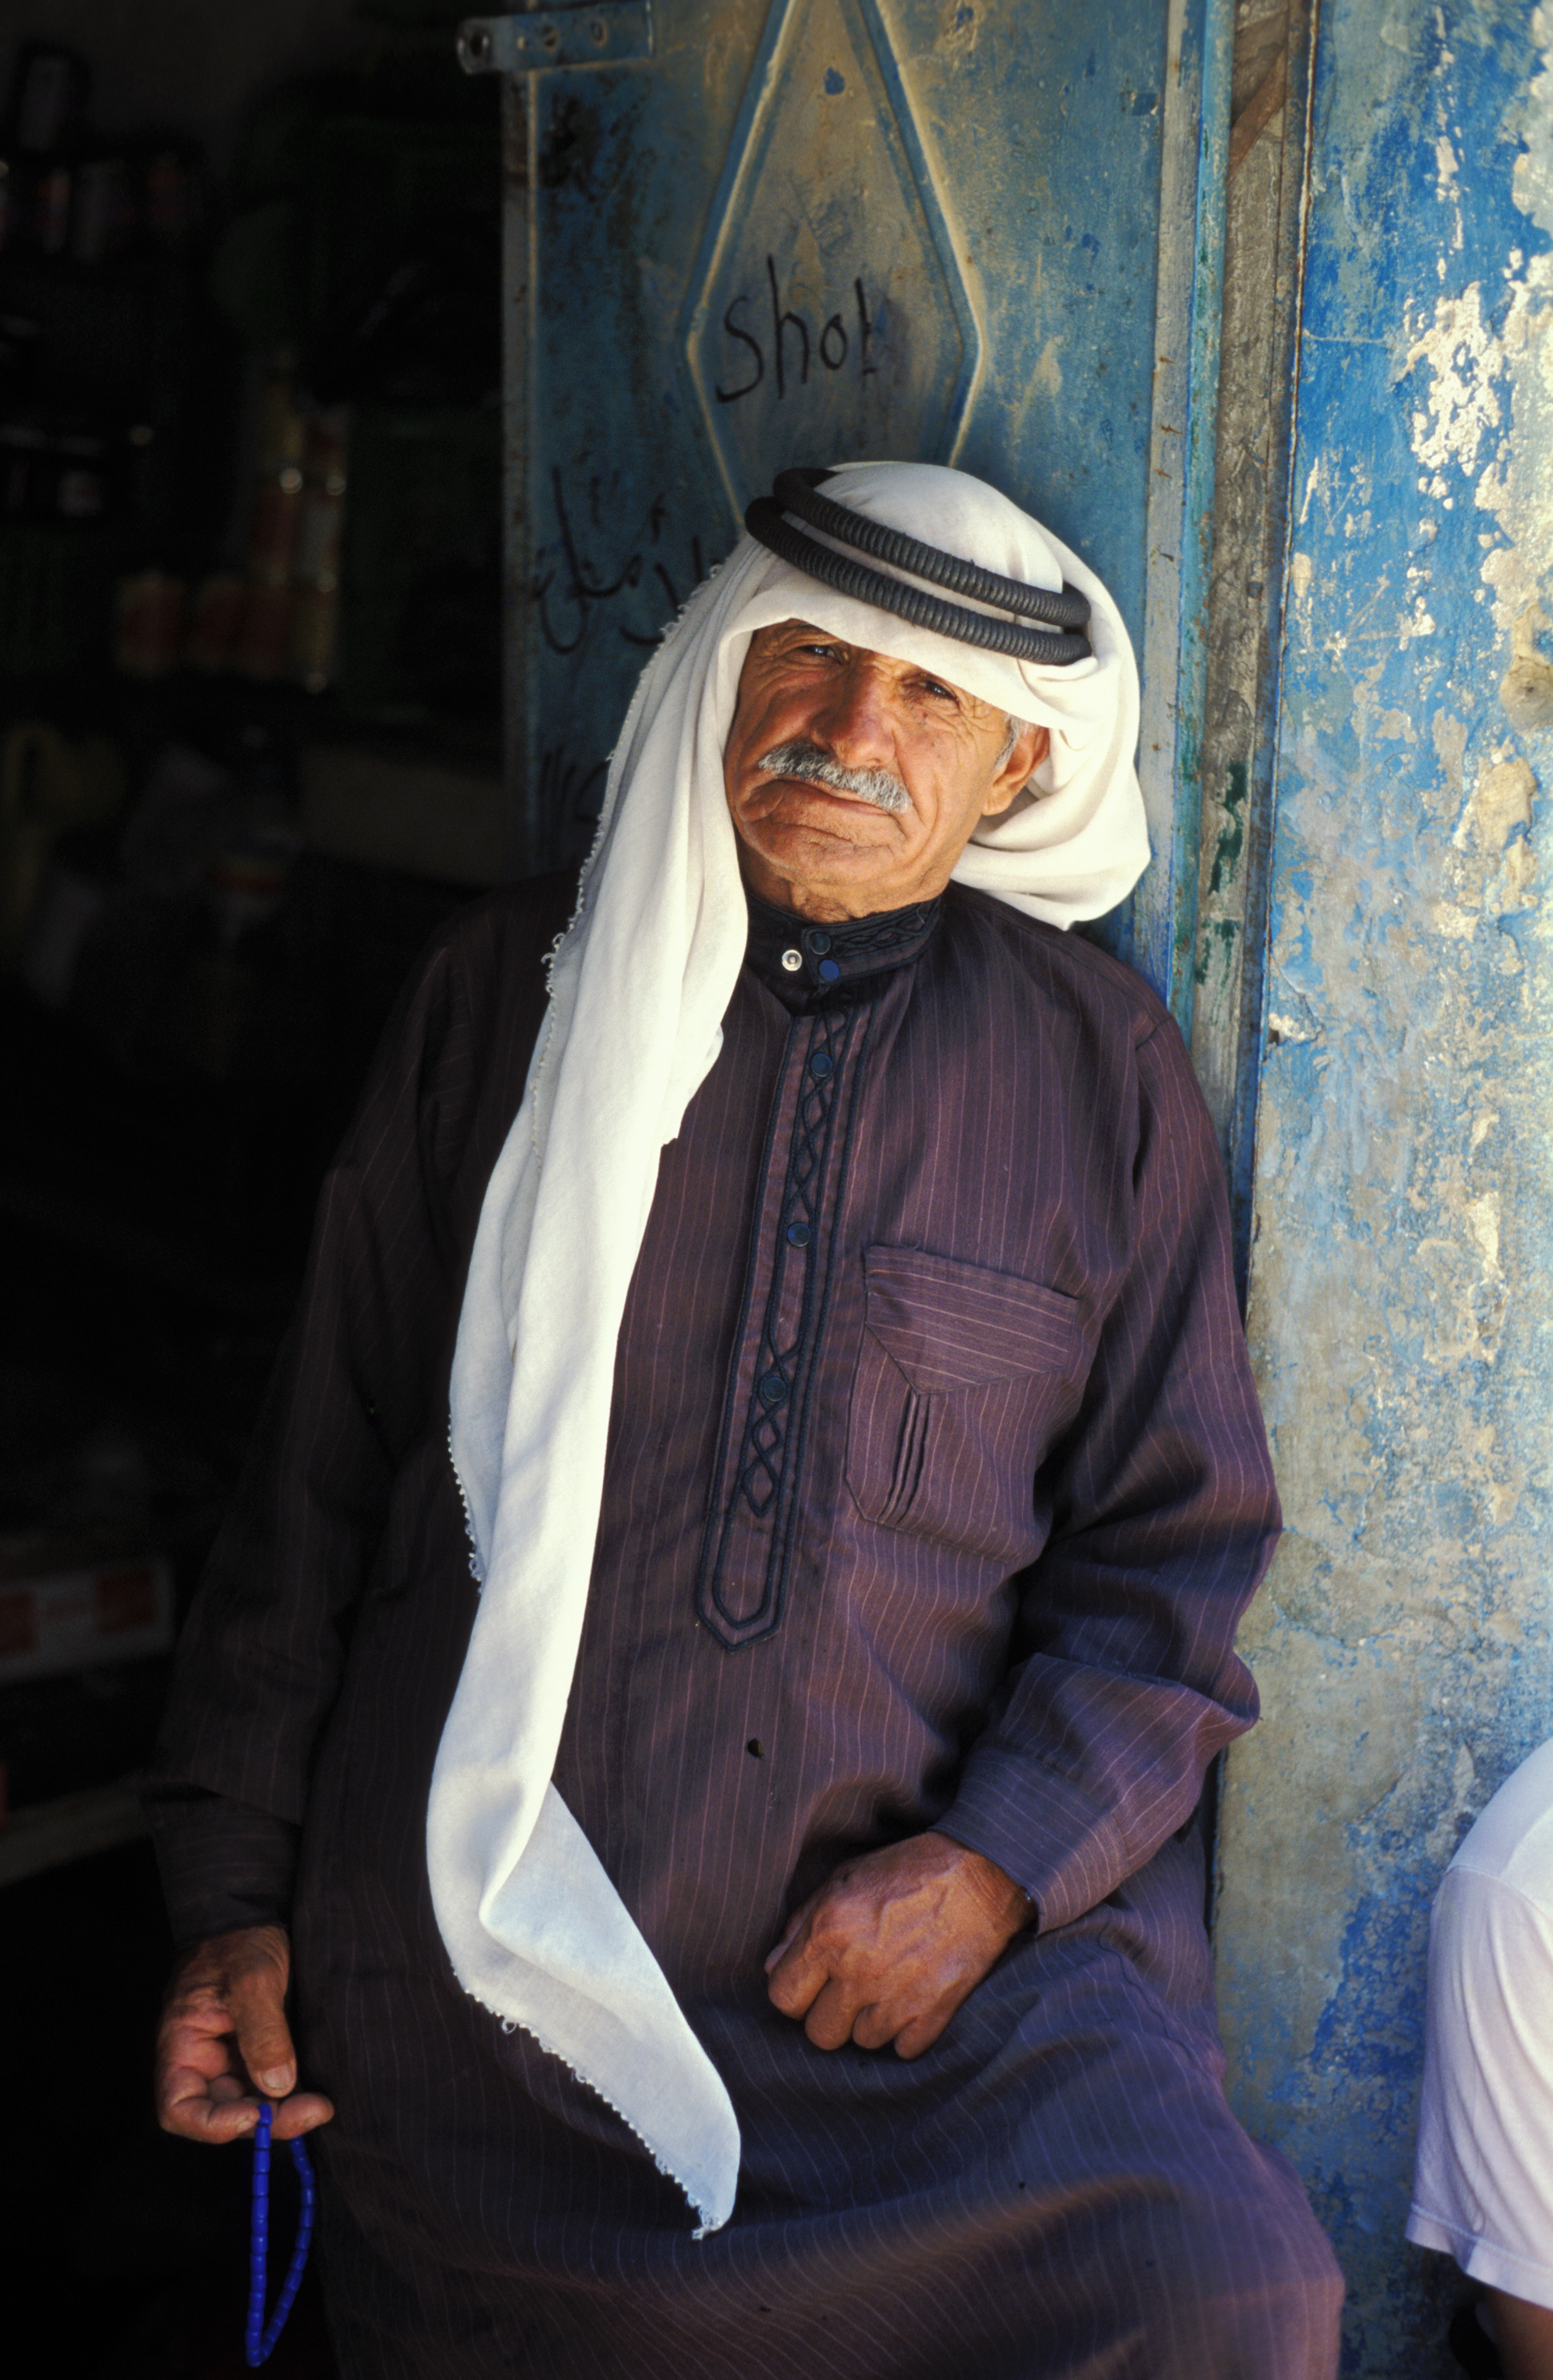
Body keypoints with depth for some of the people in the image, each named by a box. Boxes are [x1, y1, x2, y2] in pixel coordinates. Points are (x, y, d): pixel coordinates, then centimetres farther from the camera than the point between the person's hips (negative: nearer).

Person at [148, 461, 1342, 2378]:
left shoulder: (1100, 1071, 4)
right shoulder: (515, 989, 5)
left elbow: (1172, 1550, 5)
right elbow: (324, 1457, 8)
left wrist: (995, 1863, -10)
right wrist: (236, 1888, 5)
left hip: (950, 1927, 0)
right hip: (487, 1920, 1)